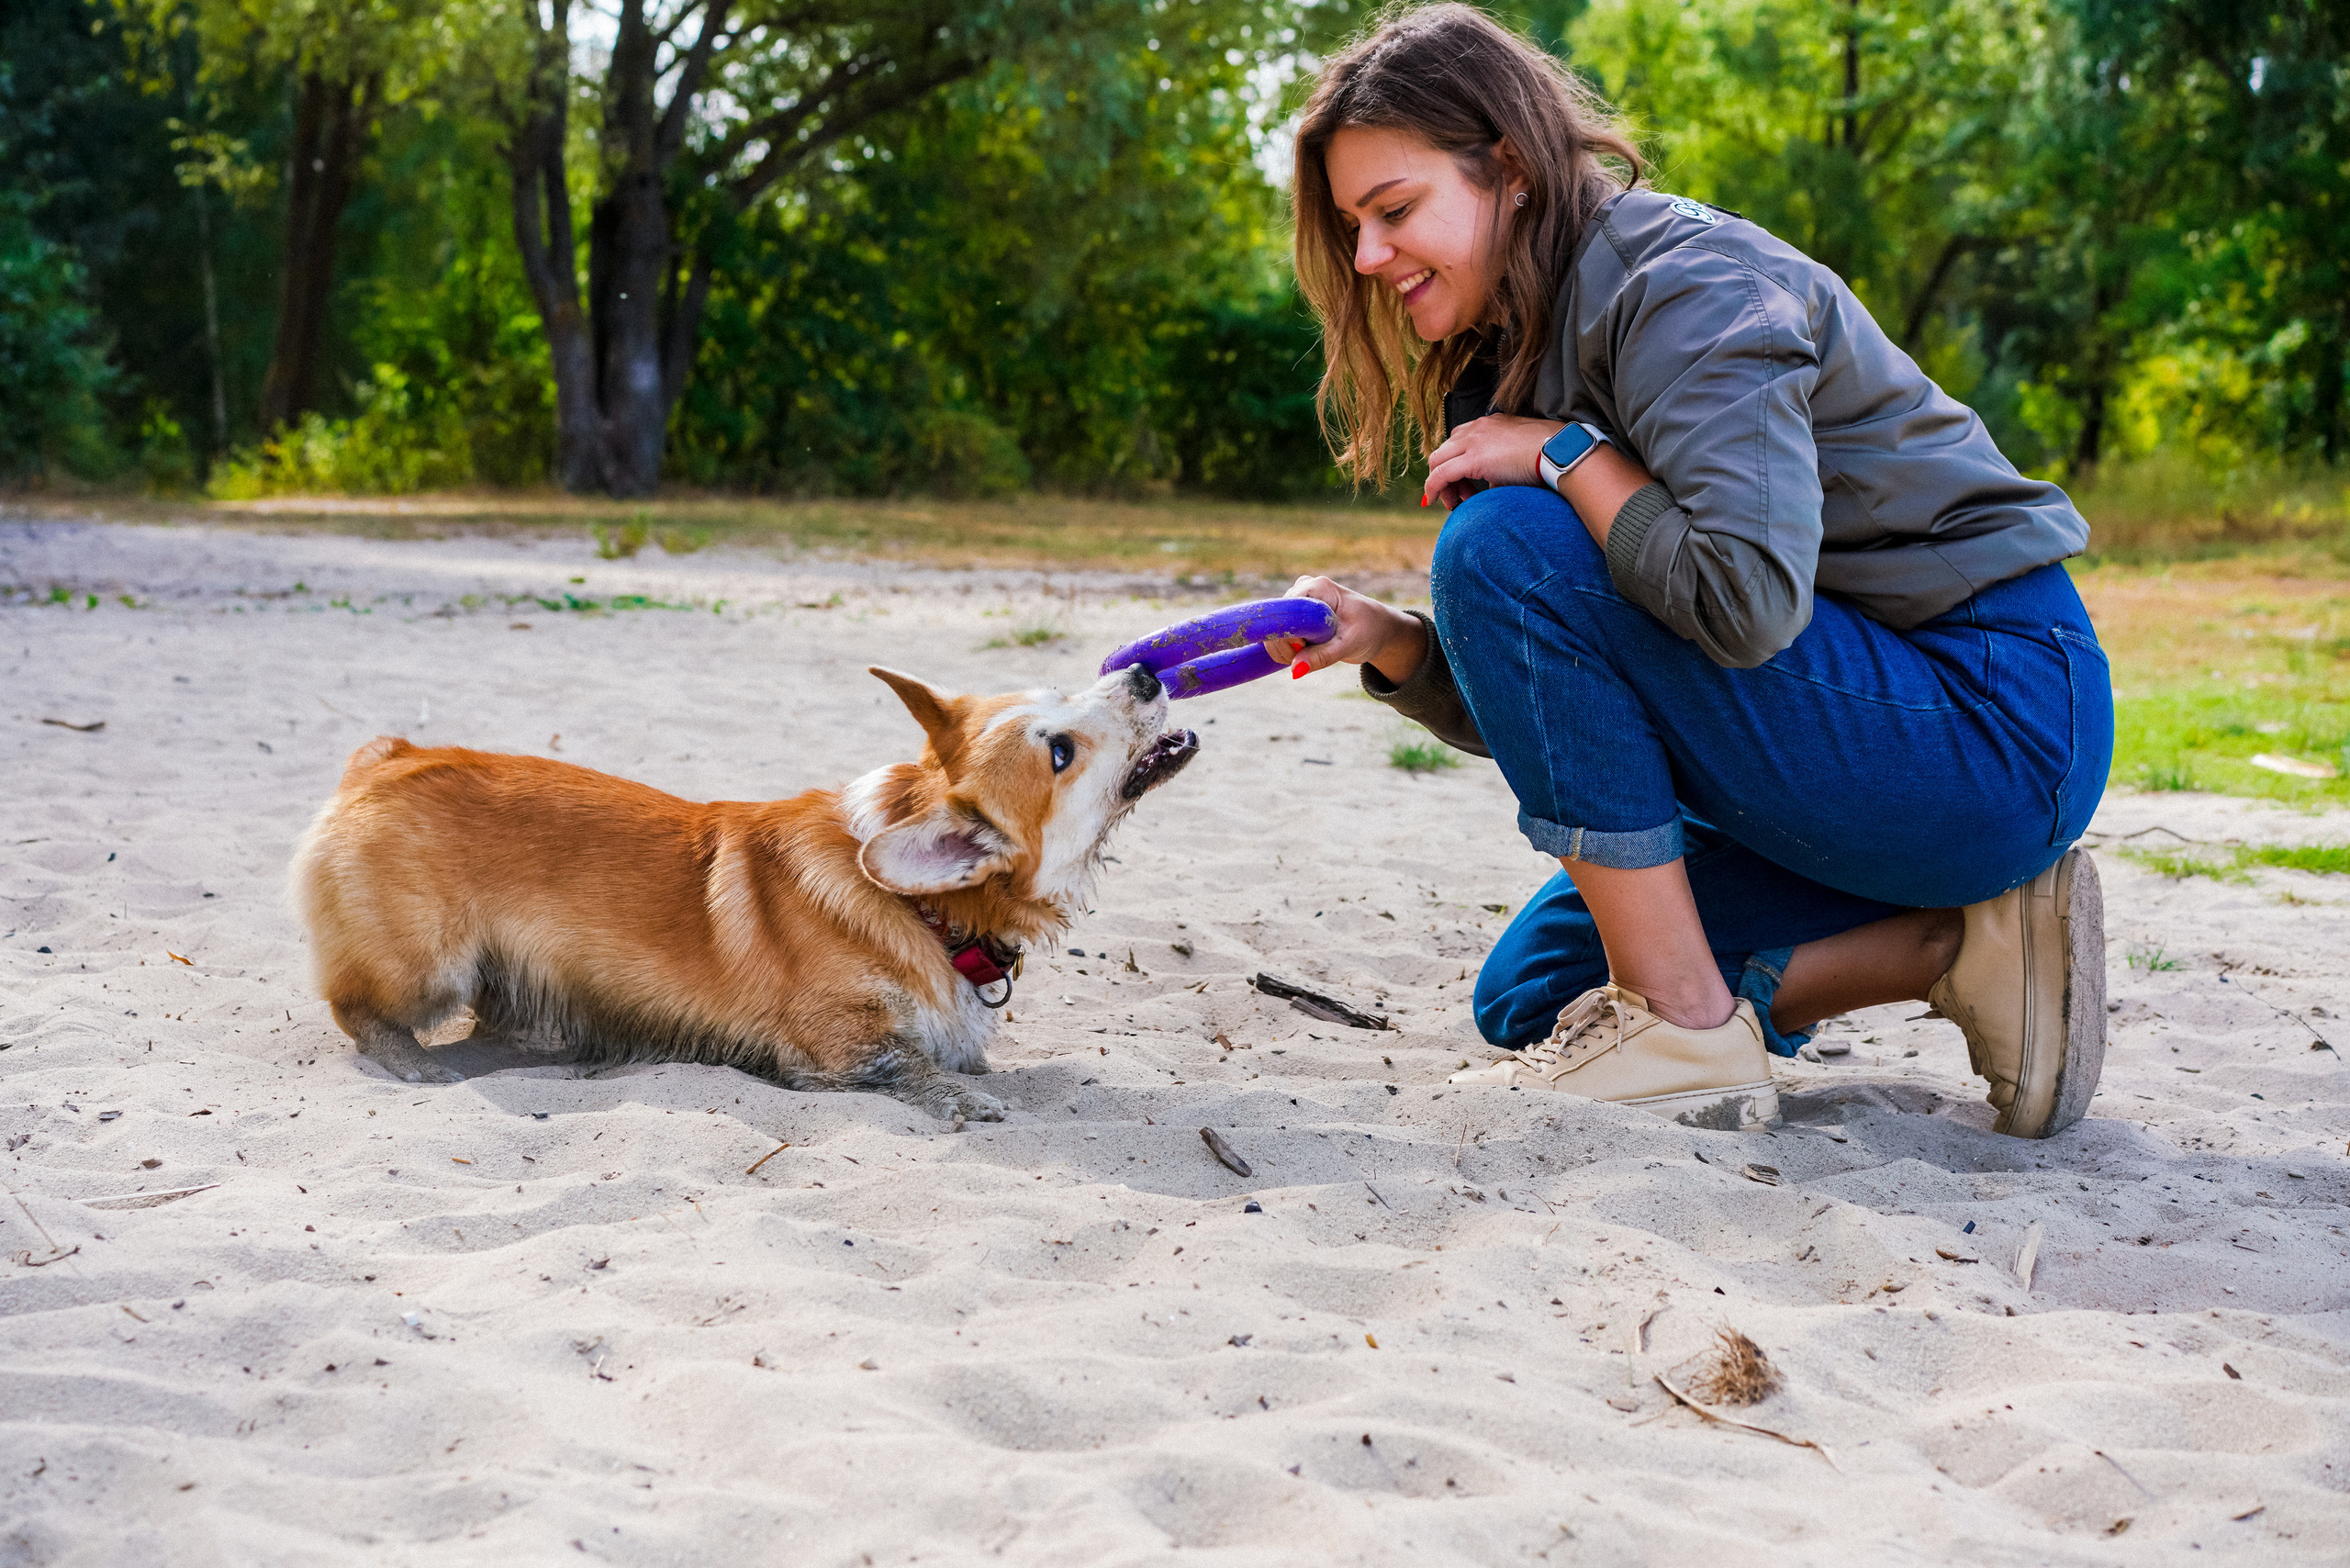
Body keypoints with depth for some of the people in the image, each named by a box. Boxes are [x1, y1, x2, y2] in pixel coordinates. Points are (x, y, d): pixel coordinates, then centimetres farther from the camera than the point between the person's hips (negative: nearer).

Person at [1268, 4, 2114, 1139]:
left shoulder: (1686, 283, -18)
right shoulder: (1512, 357, 10)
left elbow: (1749, 598, -34)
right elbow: (1549, 710, 8)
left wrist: (1565, 453, -21)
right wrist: (1393, 645, -10)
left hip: (1993, 722, -10)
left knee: (1506, 546, -22)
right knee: (1532, 995, 13)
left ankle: (1685, 1038, -17)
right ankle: (1960, 943, 4)